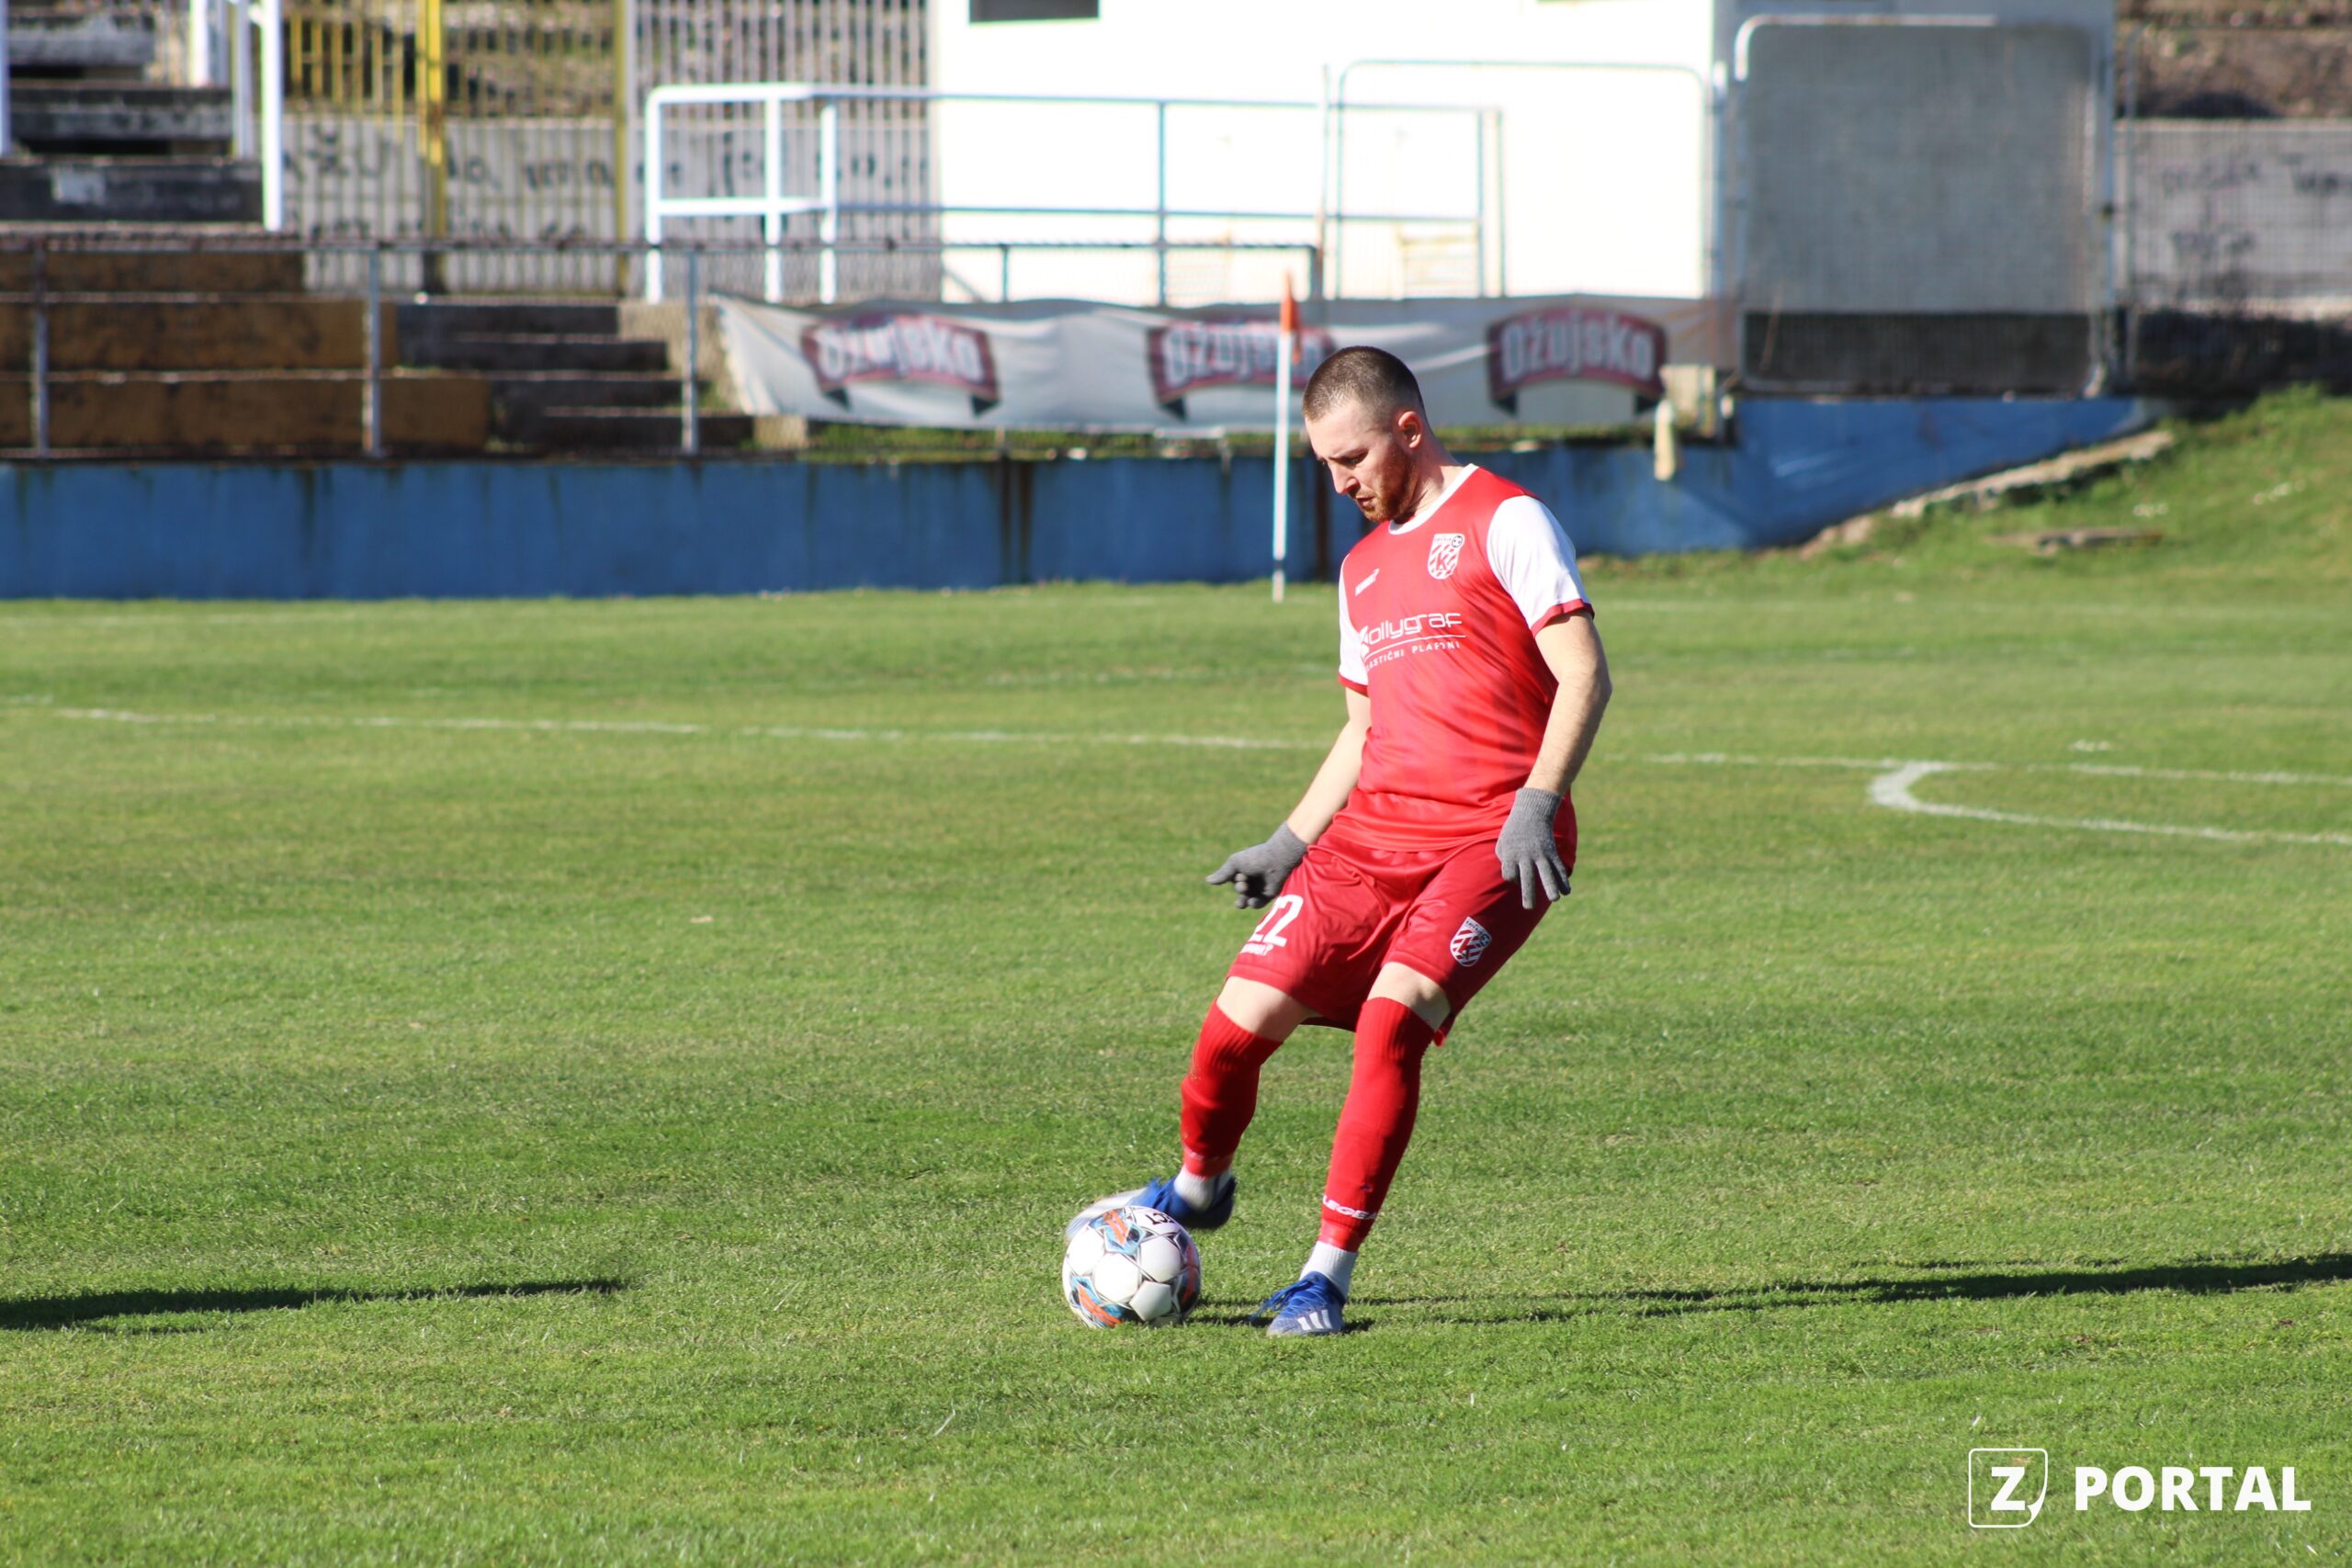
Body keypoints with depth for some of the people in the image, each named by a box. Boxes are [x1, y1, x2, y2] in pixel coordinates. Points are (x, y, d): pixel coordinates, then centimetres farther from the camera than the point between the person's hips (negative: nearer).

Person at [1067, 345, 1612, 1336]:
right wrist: (1288, 846, 18)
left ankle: (1330, 1273, -18)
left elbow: (1584, 676, -9)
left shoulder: (1504, 522, -3)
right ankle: (1197, 1188, 24)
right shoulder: (1365, 566, 21)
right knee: (1243, 1015, -6)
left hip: (1492, 844, -6)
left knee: (1391, 1015, -26)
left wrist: (1536, 802, -21)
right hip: (1374, 835, 6)